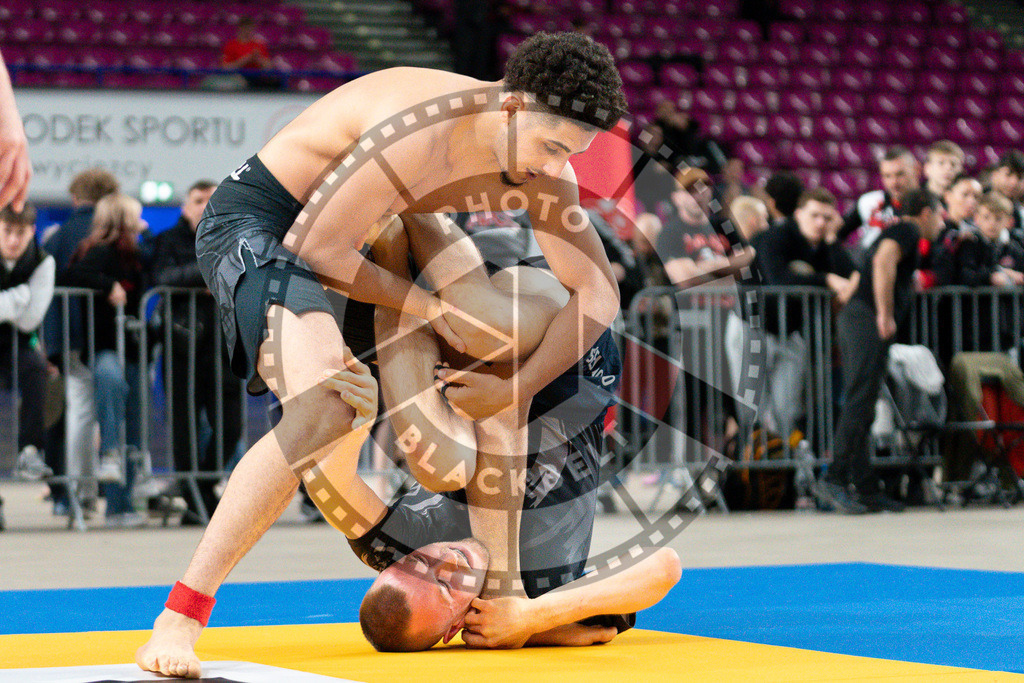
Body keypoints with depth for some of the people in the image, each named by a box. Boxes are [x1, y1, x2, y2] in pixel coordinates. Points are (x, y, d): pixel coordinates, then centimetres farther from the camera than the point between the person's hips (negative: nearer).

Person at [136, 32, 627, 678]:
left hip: (332, 235, 9)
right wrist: (430, 306, -16)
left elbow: (599, 295, -2)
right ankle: (180, 617, -29)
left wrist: (515, 389, -12)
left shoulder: (545, 166, -7)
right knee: (324, 410, -31)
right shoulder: (425, 131, -32)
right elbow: (318, 248, -26)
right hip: (253, 224, -9)